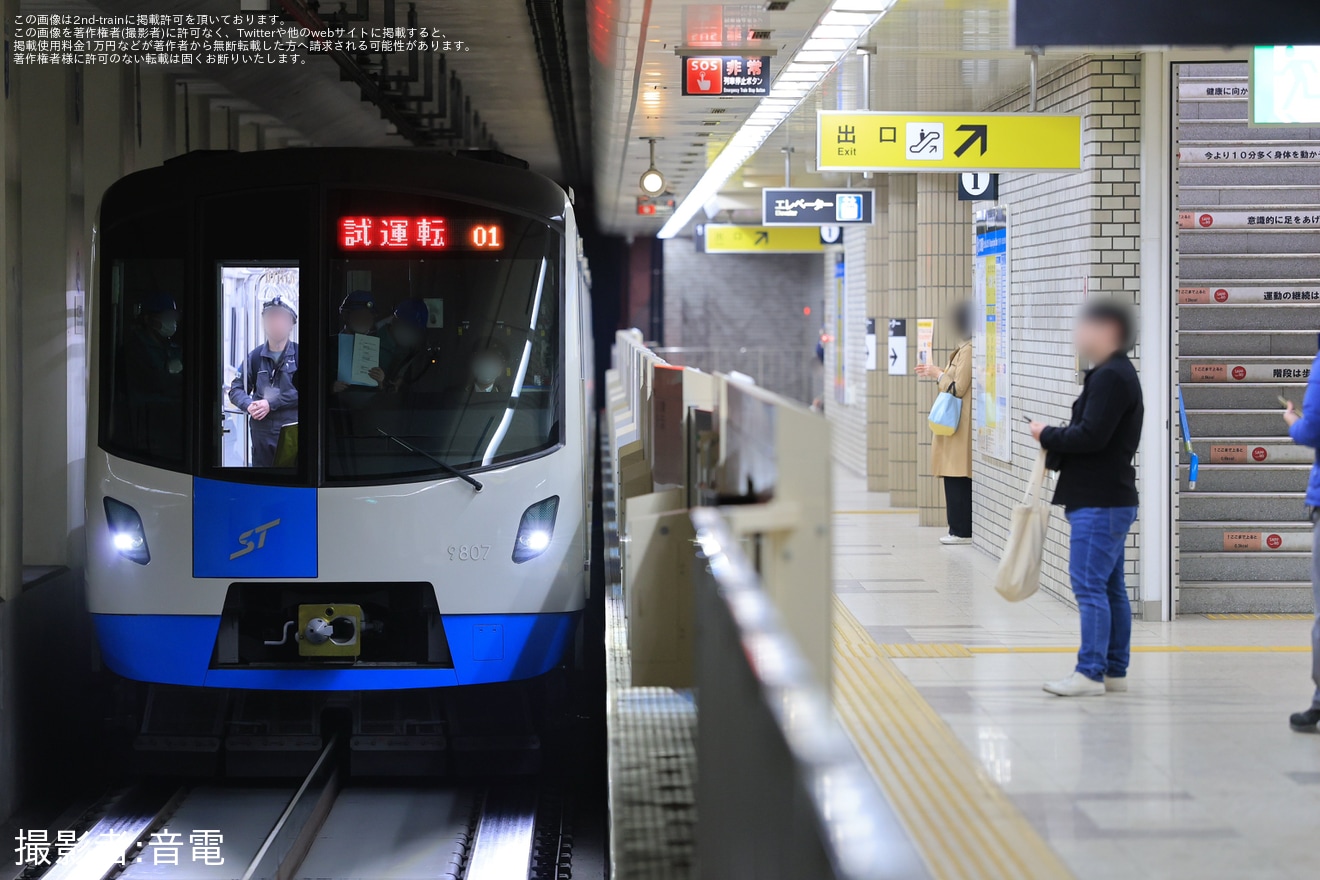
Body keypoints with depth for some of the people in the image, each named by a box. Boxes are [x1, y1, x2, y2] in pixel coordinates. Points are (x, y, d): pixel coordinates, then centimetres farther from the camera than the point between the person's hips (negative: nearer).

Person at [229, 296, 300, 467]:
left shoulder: (298, 355, -1)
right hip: (262, 432, 3)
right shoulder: (255, 356, 7)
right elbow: (236, 389, 8)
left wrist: (271, 404, -16)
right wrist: (248, 405, -13)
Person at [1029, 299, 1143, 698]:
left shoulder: (1111, 377, -16)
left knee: (1090, 586, -9)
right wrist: (1055, 444, 2)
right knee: (1111, 587, 14)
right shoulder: (1115, 374, 19)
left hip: (1099, 503, -11)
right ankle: (1114, 670, 20)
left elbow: (1092, 436, -24)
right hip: (1109, 498, 11)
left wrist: (1048, 435, -9)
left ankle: (1090, 673, -9)